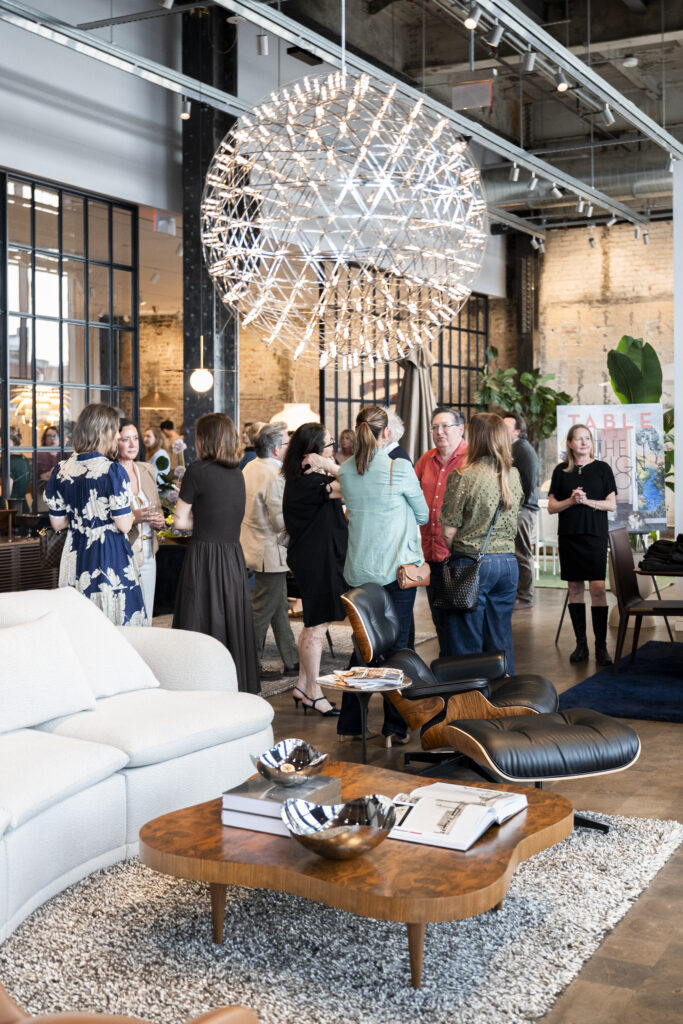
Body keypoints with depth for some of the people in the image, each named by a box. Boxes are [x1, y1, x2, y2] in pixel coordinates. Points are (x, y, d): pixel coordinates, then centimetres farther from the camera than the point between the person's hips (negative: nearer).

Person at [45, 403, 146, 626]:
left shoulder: (61, 471, 1)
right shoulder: (113, 471, -15)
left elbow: (57, 523, 8)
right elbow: (124, 525, -15)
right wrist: (131, 514, 6)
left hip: (75, 557, 6)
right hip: (110, 559, -6)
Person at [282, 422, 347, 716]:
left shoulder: (300, 479, 11)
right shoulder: (309, 482, -21)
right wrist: (333, 467, -22)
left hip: (316, 557, 11)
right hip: (316, 559, -11)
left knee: (314, 625, 18)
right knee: (316, 628, 0)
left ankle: (302, 686, 28)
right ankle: (313, 692, 11)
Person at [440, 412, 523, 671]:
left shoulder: (464, 476, -12)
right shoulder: (514, 476, 5)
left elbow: (448, 531, -9)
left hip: (472, 564, -5)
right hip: (508, 562, 5)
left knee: (467, 642, 4)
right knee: (501, 638, 14)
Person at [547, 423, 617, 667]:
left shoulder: (602, 468, 5)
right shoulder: (561, 471, 8)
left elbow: (612, 505, 2)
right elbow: (551, 507, 7)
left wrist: (587, 501, -13)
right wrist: (571, 501, -11)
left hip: (595, 535, -2)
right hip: (568, 536, 2)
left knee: (598, 588, -9)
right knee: (575, 588, 4)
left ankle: (601, 646, -4)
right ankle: (580, 644, 12)